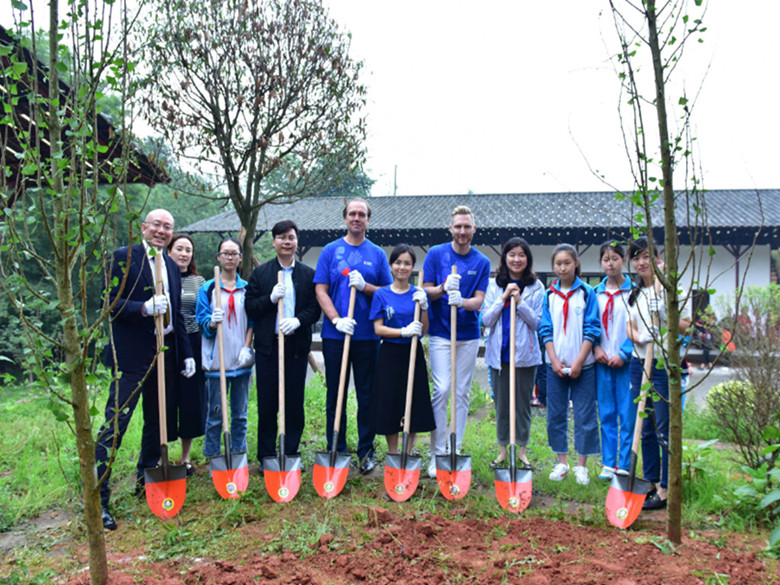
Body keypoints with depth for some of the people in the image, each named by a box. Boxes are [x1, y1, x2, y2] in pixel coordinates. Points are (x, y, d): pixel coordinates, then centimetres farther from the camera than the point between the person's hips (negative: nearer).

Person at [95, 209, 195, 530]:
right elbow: (113, 305, -11)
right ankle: (97, 497, -2)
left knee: (157, 422, 15)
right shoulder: (123, 257, -4)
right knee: (115, 424, -8)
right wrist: (145, 308, -26)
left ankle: (145, 480, 31)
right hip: (132, 356, -7)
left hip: (166, 354, 7)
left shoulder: (172, 266, 16)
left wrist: (186, 353, 16)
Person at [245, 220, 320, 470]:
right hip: (268, 345, 0)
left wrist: (298, 320, -17)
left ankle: (291, 454, 16)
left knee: (295, 402, 4)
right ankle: (266, 456, 15)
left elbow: (315, 309, 2)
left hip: (297, 345, 0)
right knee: (266, 403, 4)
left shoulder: (309, 274, 8)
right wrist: (271, 298, -14)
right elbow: (250, 308, 2)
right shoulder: (260, 273, 8)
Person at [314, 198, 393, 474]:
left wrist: (365, 286, -13)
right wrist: (337, 319, -15)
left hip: (367, 335, 1)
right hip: (335, 334, 0)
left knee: (367, 395, 5)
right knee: (335, 395, 7)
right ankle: (336, 451, 18)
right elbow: (320, 290, -1)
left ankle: (366, 451, 16)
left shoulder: (377, 254, 8)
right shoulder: (330, 251, 5)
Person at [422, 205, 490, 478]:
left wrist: (461, 301, -24)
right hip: (440, 333, -2)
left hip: (469, 335, 2)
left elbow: (478, 300, -2)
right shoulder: (436, 254, 1)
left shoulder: (482, 261, 4)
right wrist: (443, 288, -21)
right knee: (441, 390, -9)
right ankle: (437, 454, 0)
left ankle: (456, 452, 16)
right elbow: (426, 291, 0)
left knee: (462, 394, 6)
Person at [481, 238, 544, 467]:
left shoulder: (535, 287, 1)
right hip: (500, 352, 1)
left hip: (525, 353, -1)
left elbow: (537, 322, -3)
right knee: (501, 403, 9)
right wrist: (503, 298, -12)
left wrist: (519, 301, -15)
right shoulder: (494, 285, 4)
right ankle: (502, 449, 22)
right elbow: (486, 320, -2)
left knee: (523, 403, 6)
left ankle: (522, 450, 20)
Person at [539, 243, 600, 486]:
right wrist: (555, 361, -7)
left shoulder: (587, 293, -2)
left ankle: (581, 466, 13)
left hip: (582, 365, -2)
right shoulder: (549, 295, 6)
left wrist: (578, 362, -12)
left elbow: (591, 330, -5)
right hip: (555, 365, 3)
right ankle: (562, 462, 20)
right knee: (555, 414, 7)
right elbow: (546, 330, 4)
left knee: (584, 415, 1)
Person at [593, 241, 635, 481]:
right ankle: (608, 463, 17)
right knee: (606, 414, 9)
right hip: (602, 361, 4)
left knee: (628, 414, 0)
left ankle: (624, 465, 8)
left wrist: (623, 353, -12)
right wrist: (596, 347, -2)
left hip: (626, 361, -4)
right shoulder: (596, 293, 10)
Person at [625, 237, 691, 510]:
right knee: (645, 428, 12)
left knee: (665, 428, -2)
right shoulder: (634, 293, 12)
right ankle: (650, 482, 23)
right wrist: (639, 336, -10)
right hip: (639, 363, 6)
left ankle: (666, 489, 7)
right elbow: (629, 326, 11)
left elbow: (686, 323, -5)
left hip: (664, 363, -6)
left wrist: (666, 323, -23)